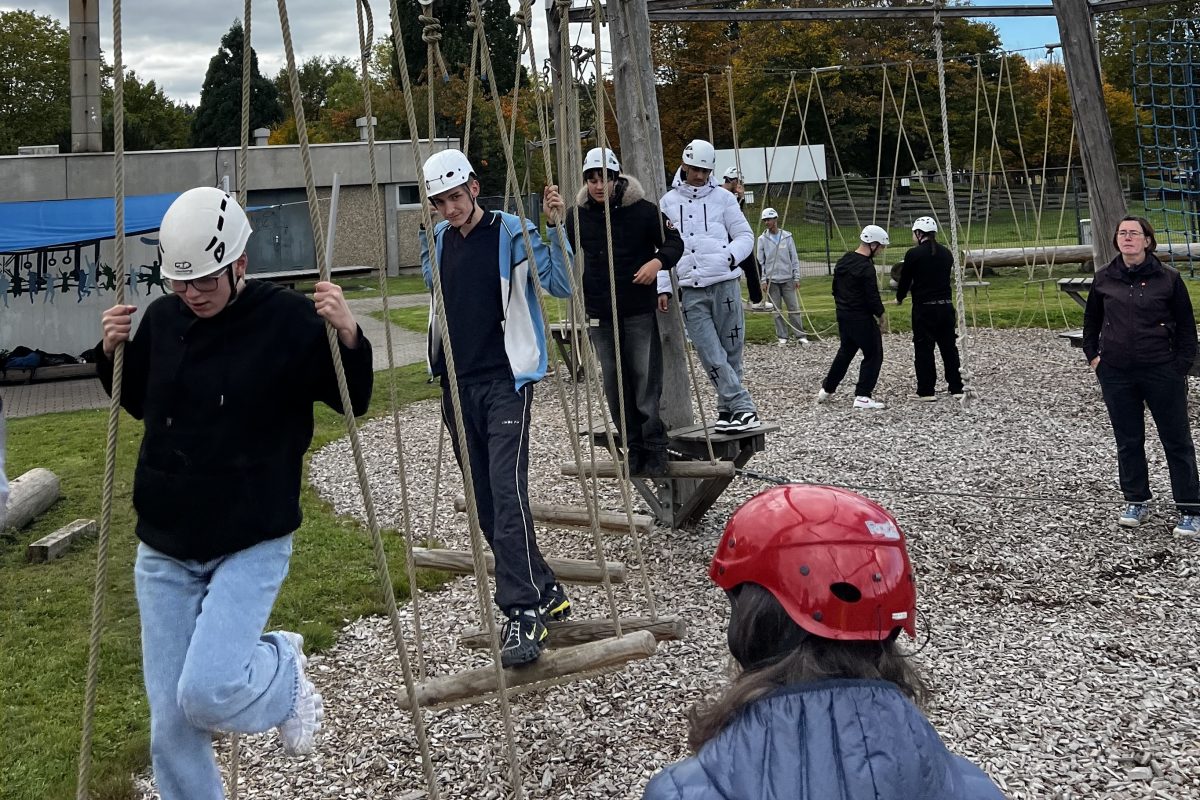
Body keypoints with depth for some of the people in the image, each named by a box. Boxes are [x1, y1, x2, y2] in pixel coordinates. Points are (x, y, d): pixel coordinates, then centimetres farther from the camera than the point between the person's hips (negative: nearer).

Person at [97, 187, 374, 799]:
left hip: (251, 545, -4)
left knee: (207, 694, -19)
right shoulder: (161, 319, 2)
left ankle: (282, 669, 14)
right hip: (164, 552, 5)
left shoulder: (288, 319, -12)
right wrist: (113, 352, -1)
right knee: (170, 726, 6)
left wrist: (348, 336, -24)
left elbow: (354, 401, -6)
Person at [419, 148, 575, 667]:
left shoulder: (513, 233, -8)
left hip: (505, 381, -6)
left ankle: (525, 613, -17)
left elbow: (562, 285, -14)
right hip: (457, 385, 6)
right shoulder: (435, 241, 10)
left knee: (507, 492, -18)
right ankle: (544, 592, 20)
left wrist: (555, 227, -24)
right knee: (485, 502, 8)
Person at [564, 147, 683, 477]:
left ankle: (655, 448, 5)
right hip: (599, 314, 3)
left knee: (646, 379, -5)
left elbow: (674, 242, 2)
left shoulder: (642, 209, -4)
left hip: (640, 311, -3)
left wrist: (658, 261, -16)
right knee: (615, 383, 6)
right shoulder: (578, 215, 5)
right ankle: (634, 447, 16)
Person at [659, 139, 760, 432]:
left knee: (731, 351, 1)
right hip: (690, 290, 1)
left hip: (725, 284, -1)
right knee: (711, 354, -9)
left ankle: (727, 408, 12)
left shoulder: (722, 197, 7)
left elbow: (745, 236, 9)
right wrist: (663, 287, 5)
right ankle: (742, 407, -7)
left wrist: (729, 256, -11)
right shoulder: (668, 202, 12)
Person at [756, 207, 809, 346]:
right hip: (772, 280, 0)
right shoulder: (762, 239, 2)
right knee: (777, 310, 3)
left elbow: (794, 258, 5)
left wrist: (796, 277, 1)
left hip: (787, 279, 0)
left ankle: (800, 335, 6)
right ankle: (782, 337, 10)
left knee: (794, 308, 0)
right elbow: (760, 261, 3)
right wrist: (763, 280, -2)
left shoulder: (787, 236, 2)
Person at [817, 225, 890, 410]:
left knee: (845, 351, 23)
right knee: (873, 355, 1)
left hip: (843, 314, 9)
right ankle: (862, 396, -3)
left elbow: (835, 289, 16)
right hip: (861, 318, -9)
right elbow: (872, 296, -19)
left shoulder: (843, 261, 8)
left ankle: (826, 390, 29)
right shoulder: (866, 267, -20)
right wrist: (880, 314, -4)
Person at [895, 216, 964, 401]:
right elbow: (947, 275, 14)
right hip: (946, 306, 5)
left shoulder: (913, 254, -10)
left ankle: (926, 391, 3)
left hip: (923, 308, -5)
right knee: (949, 347, 12)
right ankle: (956, 388, 17)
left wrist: (899, 298, 15)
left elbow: (905, 279, -3)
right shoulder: (946, 252, 7)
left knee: (923, 349, 2)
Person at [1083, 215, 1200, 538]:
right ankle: (1137, 502, 24)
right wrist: (1092, 354, 10)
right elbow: (1091, 320, 18)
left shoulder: (1168, 279, -4)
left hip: (1162, 372, -3)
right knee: (1128, 440, 11)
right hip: (1116, 374, 3)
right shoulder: (1104, 279, 4)